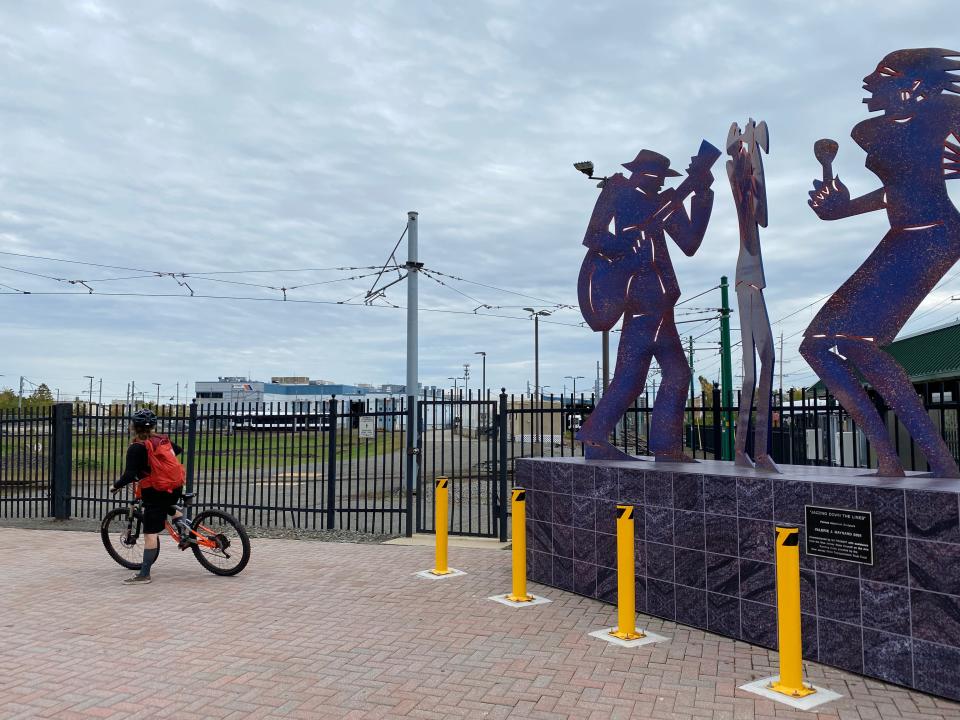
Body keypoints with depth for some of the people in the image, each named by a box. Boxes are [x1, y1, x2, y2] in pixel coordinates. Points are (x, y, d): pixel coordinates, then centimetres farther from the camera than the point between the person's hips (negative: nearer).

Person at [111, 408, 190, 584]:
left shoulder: (137, 448, -11)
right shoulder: (163, 440, 9)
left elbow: (129, 475, -16)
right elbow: (178, 449, 29)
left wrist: (116, 486, 2)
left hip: (155, 492, -6)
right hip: (176, 487, 6)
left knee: (150, 534, -1)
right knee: (167, 505, 39)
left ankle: (144, 574, 3)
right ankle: (182, 525, 15)